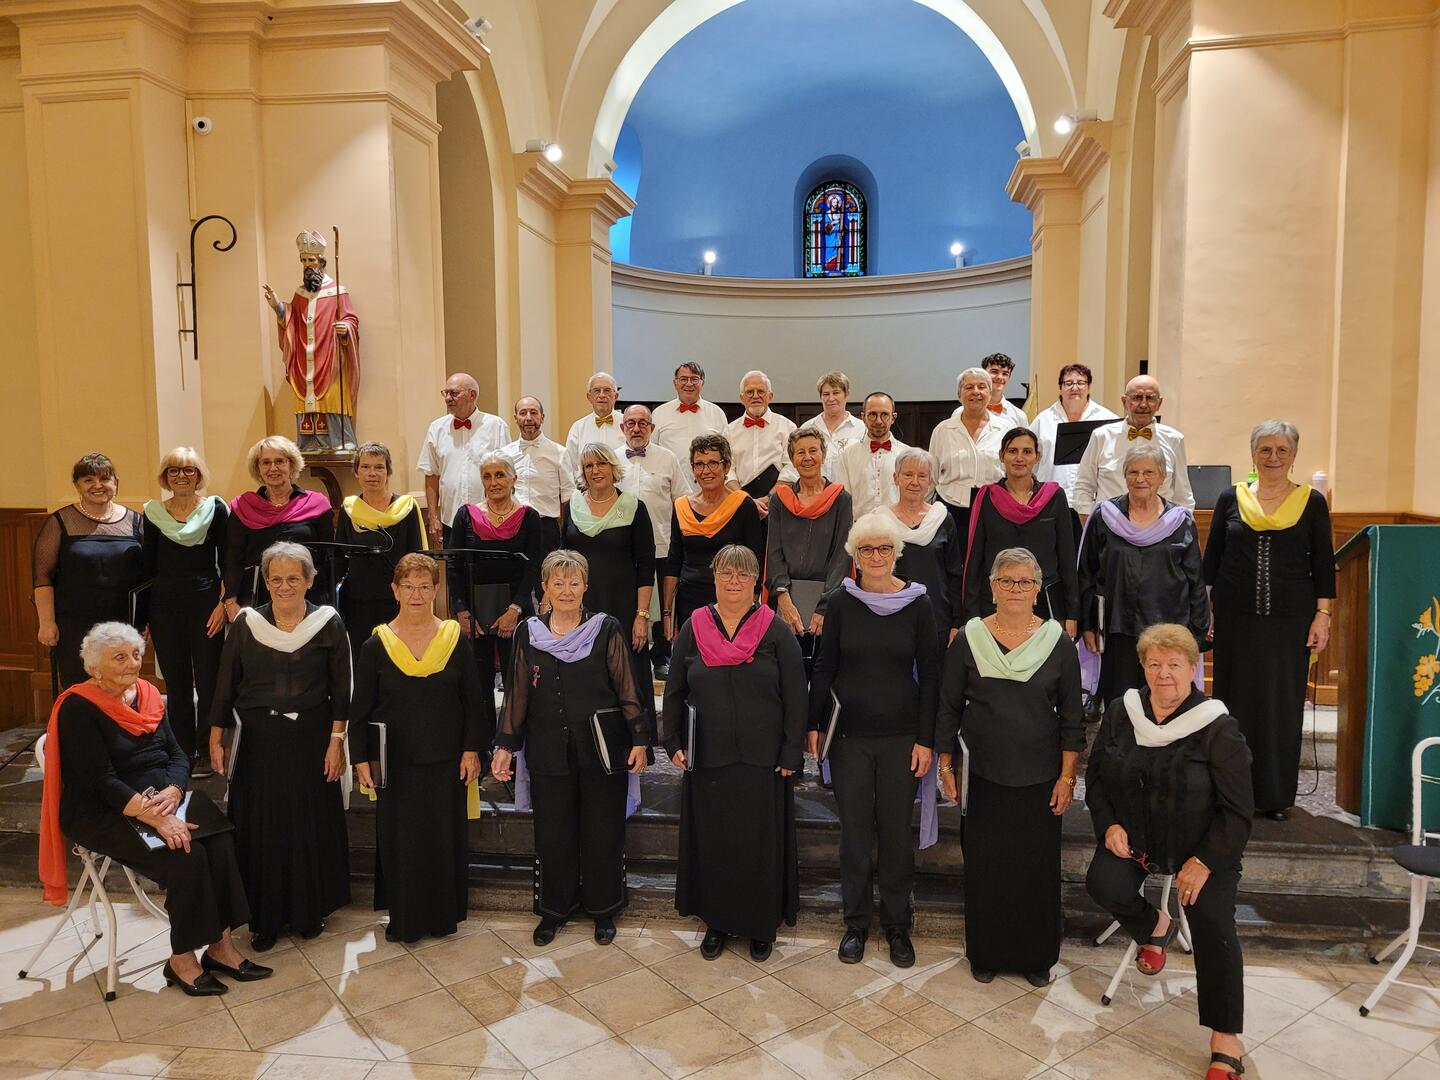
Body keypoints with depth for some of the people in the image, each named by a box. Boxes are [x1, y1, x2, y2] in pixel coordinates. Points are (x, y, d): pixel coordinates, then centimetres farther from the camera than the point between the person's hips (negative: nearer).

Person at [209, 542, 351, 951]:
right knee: (259, 830, 7)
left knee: (311, 826, 8)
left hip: (311, 741, -1)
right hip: (259, 741, 1)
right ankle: (264, 917, 23)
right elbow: (226, 686, 4)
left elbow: (341, 688, -3)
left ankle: (310, 910, 27)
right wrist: (216, 739, 4)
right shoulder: (246, 623, -2)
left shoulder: (328, 623, -6)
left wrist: (336, 740, -5)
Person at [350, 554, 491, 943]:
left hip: (446, 761, 0)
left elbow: (474, 701, 3)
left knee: (446, 837, 8)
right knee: (398, 840, 6)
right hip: (395, 762, 0)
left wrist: (472, 750, -2)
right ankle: (403, 920, 23)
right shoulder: (375, 647, -2)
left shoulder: (454, 640, 0)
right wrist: (361, 758, -2)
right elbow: (360, 710, 3)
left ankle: (443, 914, 26)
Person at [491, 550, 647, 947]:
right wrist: (505, 745, 4)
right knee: (552, 834, 10)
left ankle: (603, 908, 27)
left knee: (603, 833, 8)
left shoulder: (607, 630, -4)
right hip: (548, 753, 2)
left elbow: (627, 689, -3)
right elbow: (517, 694, 8)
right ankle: (554, 908, 30)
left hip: (602, 751, -2)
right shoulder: (528, 634, 4)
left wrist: (639, 739, -8)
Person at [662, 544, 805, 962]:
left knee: (761, 843, 8)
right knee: (711, 842, 11)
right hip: (707, 760, 2)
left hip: (762, 761, -2)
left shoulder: (775, 632, -4)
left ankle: (762, 925, 26)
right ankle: (716, 922, 29)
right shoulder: (693, 629, 3)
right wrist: (674, 744, 1)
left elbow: (795, 698, -4)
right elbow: (674, 692, 8)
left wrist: (791, 755, -7)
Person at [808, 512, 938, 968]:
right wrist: (814, 725, 1)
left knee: (897, 831, 8)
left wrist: (925, 739, -4)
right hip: (849, 734, 0)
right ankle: (856, 923, 25)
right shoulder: (841, 602, -2)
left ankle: (897, 925, 26)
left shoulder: (916, 605, -3)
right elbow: (824, 667, 4)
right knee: (854, 831, 8)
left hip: (901, 735, 0)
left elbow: (929, 675, -1)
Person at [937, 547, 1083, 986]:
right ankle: (985, 953, 28)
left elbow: (1072, 718, 2)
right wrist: (945, 765, 1)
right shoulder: (968, 640, -3)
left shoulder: (1058, 643, -3)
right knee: (983, 865, 9)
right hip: (982, 777, 0)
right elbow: (949, 707, 3)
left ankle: (1036, 955, 28)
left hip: (1040, 780, 0)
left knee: (1038, 867, 8)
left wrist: (1067, 777, -1)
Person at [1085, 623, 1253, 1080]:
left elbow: (1237, 809, -10)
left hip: (1203, 847, -3)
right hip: (1132, 837, 3)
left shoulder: (1218, 728, -13)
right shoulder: (1122, 713, -1)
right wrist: (1109, 825, -5)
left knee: (1213, 924, -22)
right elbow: (1095, 775, 10)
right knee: (1103, 884, -23)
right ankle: (1155, 928, 12)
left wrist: (1204, 862, -17)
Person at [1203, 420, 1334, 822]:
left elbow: (1324, 562, 3)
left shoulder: (1312, 502, 2)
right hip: (1236, 618, 1)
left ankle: (1276, 795, 17)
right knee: (1236, 700, 7)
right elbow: (1211, 558, 8)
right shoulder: (1231, 499, 5)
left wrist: (1322, 615, -3)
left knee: (1283, 704, 5)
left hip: (1290, 619, -1)